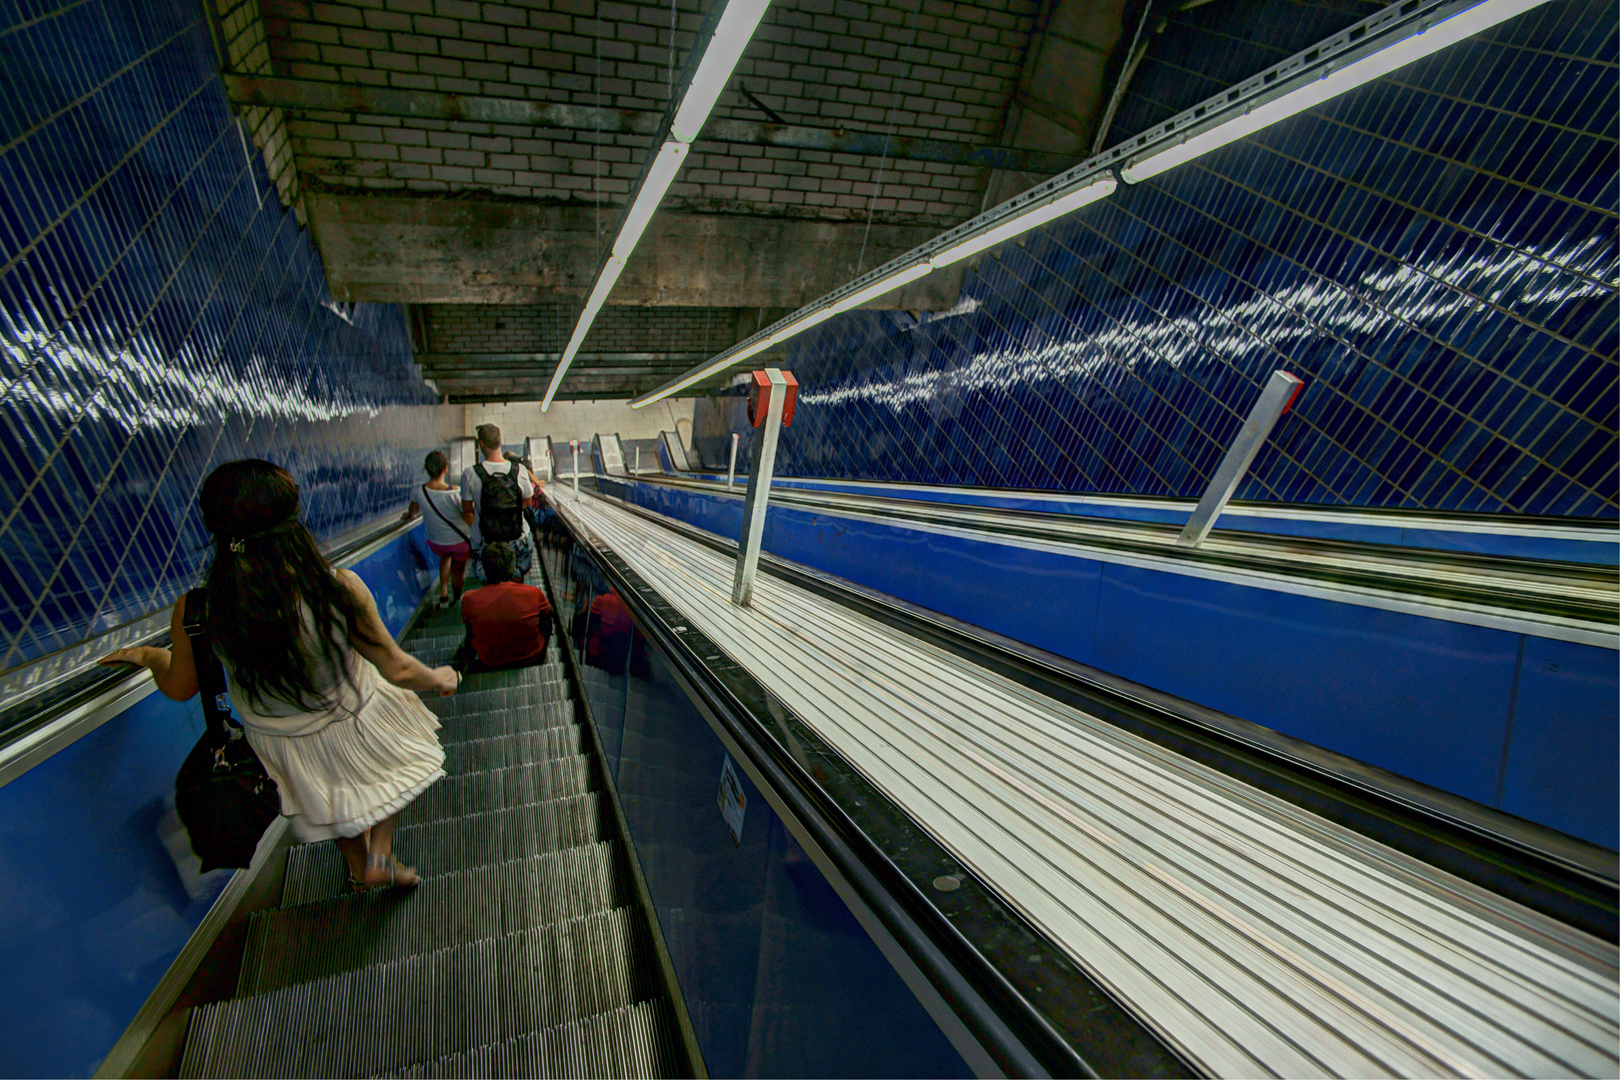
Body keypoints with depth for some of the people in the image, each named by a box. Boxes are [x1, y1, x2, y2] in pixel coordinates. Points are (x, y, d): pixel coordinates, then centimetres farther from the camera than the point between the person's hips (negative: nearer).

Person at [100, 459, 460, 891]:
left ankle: (357, 870, 56)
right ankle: (380, 856, 29)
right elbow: (397, 669, -22)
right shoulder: (340, 588, -34)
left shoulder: (194, 613, -26)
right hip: (354, 722, -3)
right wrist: (439, 679, -1)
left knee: (334, 798, 32)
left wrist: (147, 655, 17)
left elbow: (180, 688, -5)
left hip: (275, 739, 3)